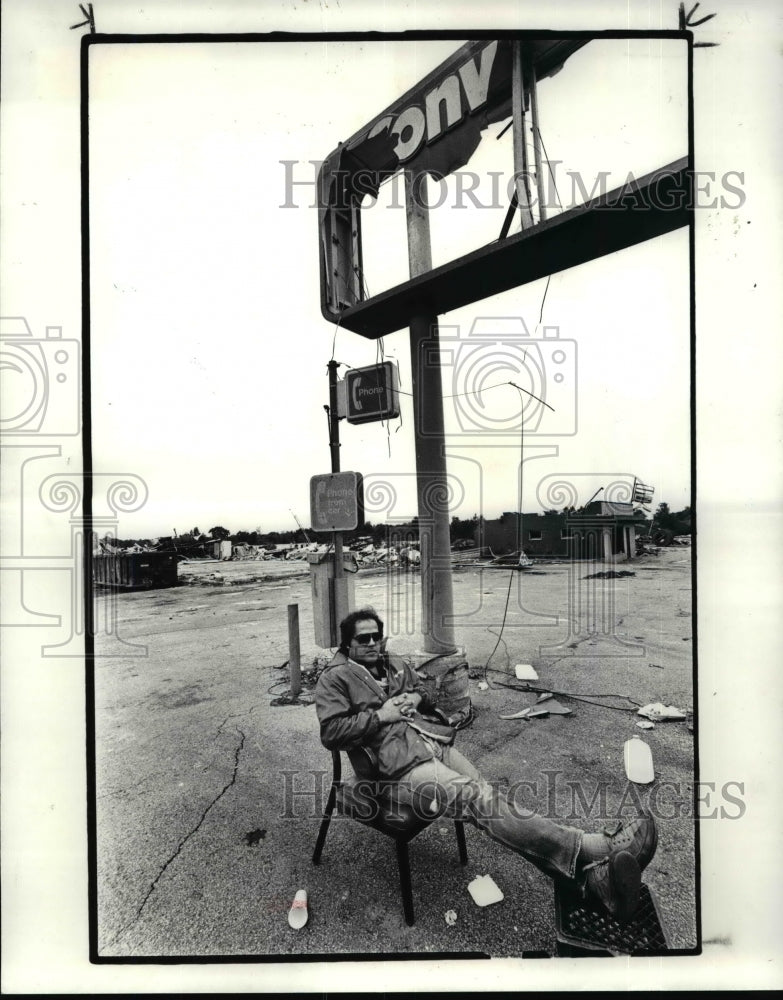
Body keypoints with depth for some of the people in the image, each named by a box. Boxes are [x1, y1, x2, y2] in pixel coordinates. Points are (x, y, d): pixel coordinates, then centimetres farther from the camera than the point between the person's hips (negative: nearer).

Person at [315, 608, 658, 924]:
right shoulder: (336, 677, 0)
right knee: (480, 800, -25)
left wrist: (414, 698, 8)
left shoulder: (392, 663, 20)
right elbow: (331, 732, -10)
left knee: (488, 795, -13)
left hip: (430, 742, 7)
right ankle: (596, 847, -36)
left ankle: (590, 874, -23)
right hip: (399, 761, -7)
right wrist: (379, 716, -12)